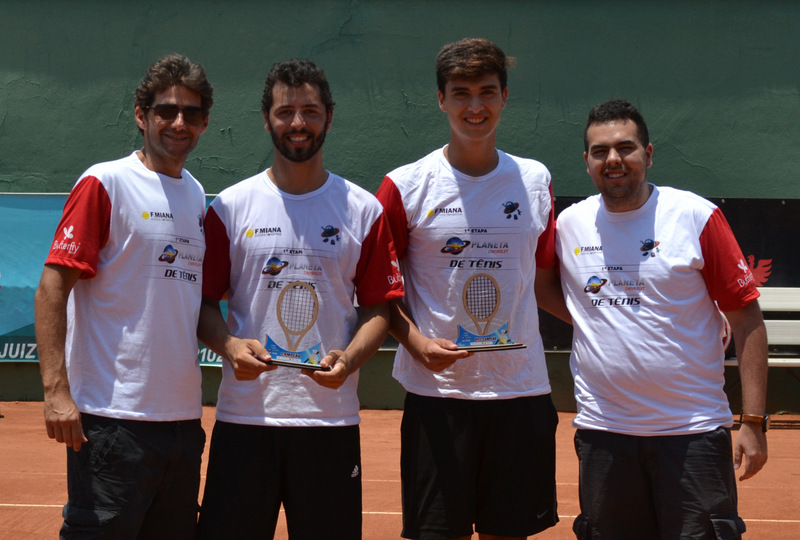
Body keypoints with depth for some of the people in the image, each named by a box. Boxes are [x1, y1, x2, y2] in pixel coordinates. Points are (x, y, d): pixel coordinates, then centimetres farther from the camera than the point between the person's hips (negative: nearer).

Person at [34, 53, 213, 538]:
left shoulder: (198, 195, 14)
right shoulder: (104, 183, -5)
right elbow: (53, 287, -10)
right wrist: (56, 388, -18)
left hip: (184, 418, 7)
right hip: (114, 420, -7)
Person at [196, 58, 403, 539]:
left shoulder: (364, 210, 6)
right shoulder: (230, 207, 6)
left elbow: (379, 307, 7)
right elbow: (204, 301, 8)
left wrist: (348, 360, -11)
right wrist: (229, 345, -12)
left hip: (332, 417, 0)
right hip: (244, 414, 0)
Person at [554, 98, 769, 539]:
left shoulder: (696, 217, -4)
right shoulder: (568, 225, 5)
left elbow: (746, 317, -3)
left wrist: (754, 420, -7)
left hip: (694, 432, -3)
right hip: (602, 433, 3)